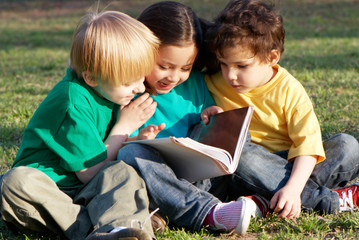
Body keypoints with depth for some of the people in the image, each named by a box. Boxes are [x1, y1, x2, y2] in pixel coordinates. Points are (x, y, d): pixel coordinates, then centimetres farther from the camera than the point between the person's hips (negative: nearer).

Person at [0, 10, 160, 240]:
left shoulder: (114, 92, 7)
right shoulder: (75, 104, -18)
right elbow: (90, 173, -12)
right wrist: (124, 127, -7)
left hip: (84, 193, 5)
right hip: (45, 187, -5)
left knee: (124, 174, -24)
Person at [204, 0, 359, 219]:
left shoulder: (289, 90, -8)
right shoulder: (214, 84, -1)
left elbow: (307, 143, -14)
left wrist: (293, 188, -31)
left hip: (291, 166, 0)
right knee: (242, 153, -36)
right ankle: (329, 199, -33)